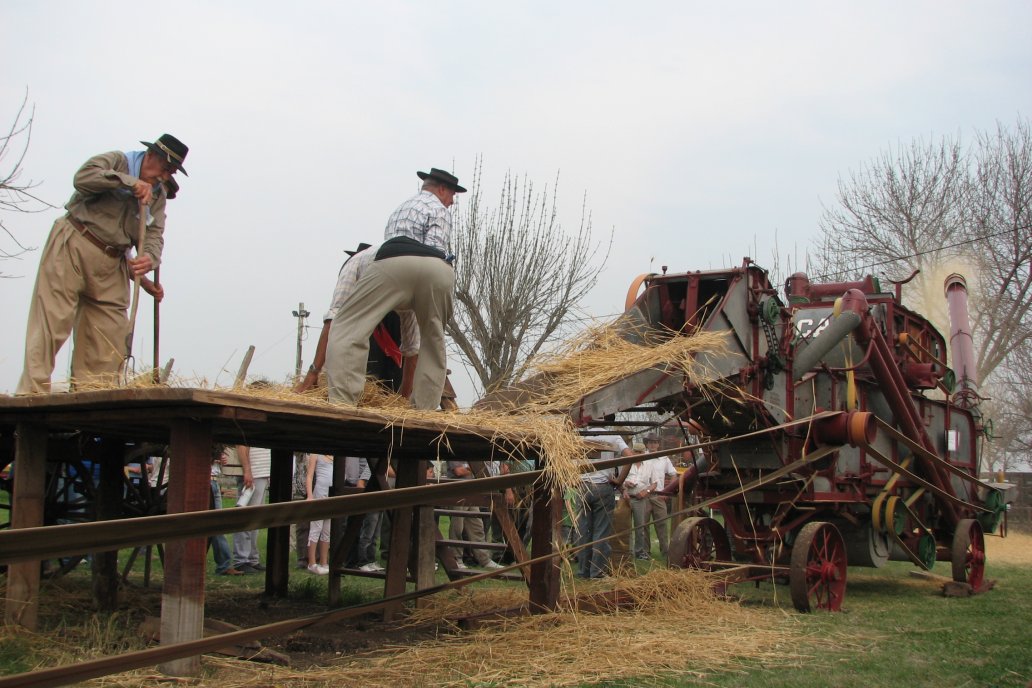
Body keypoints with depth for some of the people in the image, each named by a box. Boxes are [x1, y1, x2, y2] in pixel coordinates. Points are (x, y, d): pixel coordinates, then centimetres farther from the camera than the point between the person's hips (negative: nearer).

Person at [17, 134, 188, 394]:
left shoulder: (158, 195, 15)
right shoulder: (117, 161, 0)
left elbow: (154, 234, 3)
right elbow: (83, 177, -18)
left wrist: (149, 257, -19)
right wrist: (129, 182, -20)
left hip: (112, 265, 6)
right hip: (73, 247, -6)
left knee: (112, 332, 0)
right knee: (51, 323, -12)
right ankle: (33, 394, -14)